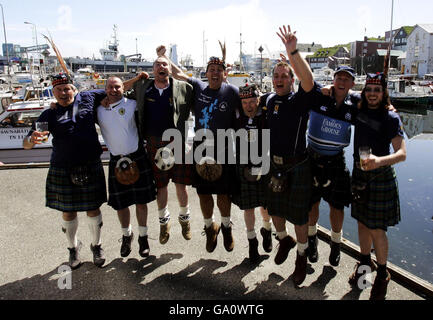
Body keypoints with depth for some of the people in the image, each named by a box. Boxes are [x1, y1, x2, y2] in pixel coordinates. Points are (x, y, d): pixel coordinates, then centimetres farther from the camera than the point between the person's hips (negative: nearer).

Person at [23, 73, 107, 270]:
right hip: (62, 170, 1)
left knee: (93, 209, 7)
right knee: (68, 212, 10)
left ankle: (96, 246, 30)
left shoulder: (88, 98, 6)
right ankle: (73, 248, 33)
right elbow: (26, 144, -1)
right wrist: (32, 140, -25)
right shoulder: (49, 114, 4)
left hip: (91, 167, 0)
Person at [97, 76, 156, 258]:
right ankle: (126, 235, 33)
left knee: (141, 200, 6)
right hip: (116, 161, 2)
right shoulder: (99, 110, 7)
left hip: (137, 157, -2)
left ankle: (143, 237, 23)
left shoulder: (131, 104, 1)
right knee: (119, 203, 9)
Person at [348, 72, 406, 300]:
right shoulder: (359, 112, 2)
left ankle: (382, 274, 20)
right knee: (362, 222, 15)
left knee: (376, 229, 0)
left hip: (380, 177, -5)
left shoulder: (390, 118, -11)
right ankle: (365, 261, 36)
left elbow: (402, 153, -20)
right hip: (359, 175, 5)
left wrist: (380, 160, -38)